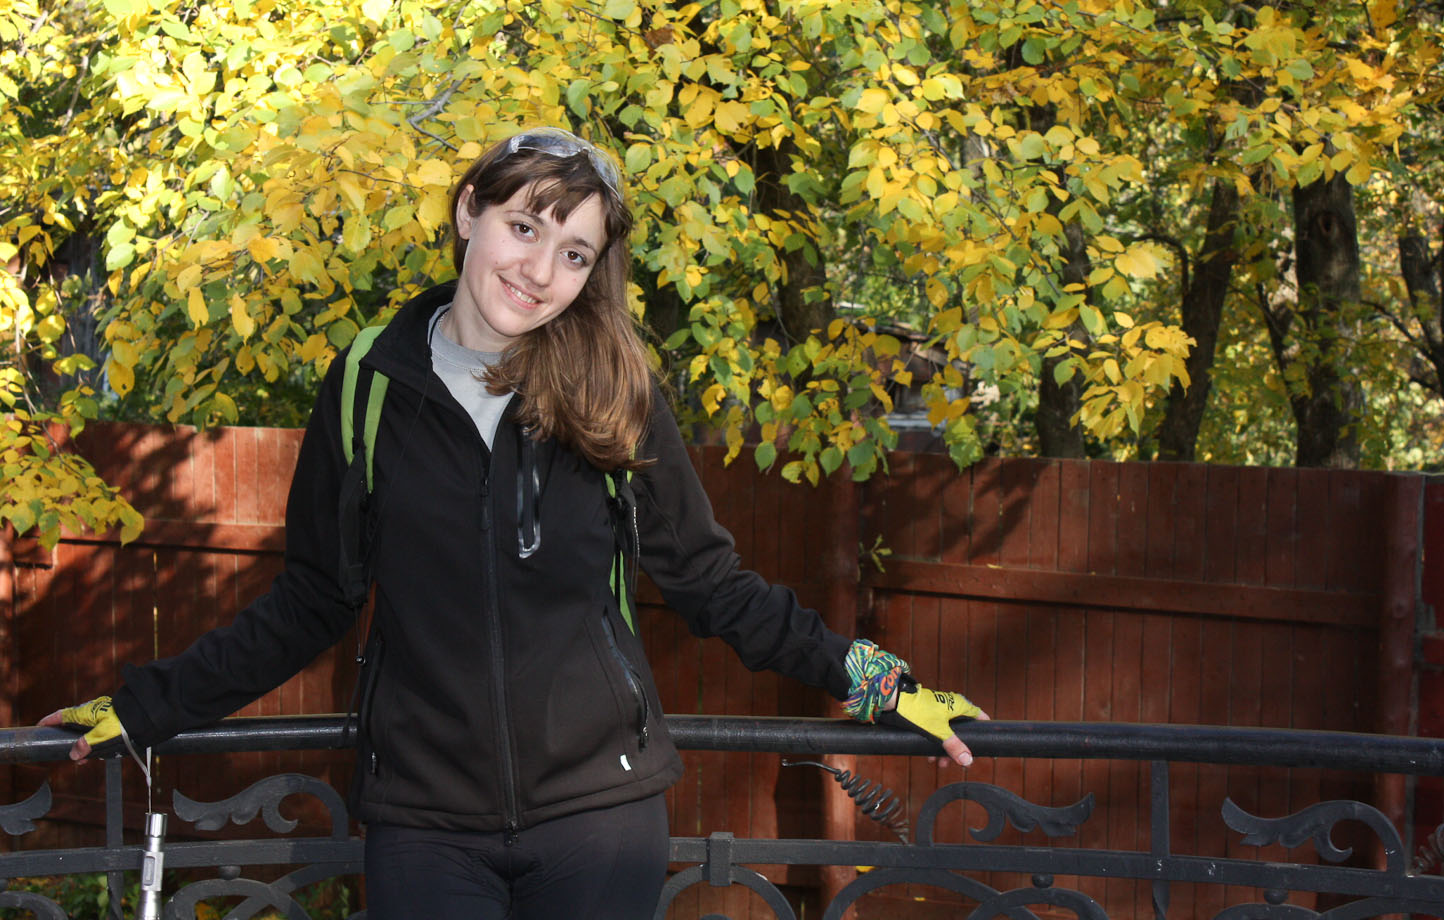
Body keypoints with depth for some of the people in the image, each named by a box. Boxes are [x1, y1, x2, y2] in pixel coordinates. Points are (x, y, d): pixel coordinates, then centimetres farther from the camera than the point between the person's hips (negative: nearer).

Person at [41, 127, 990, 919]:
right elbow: (311, 601, 9)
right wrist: (145, 707, 7)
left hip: (598, 811, 0)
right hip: (424, 823, 0)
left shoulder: (616, 393, 0)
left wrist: (876, 680, 1)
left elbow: (714, 586, 7)